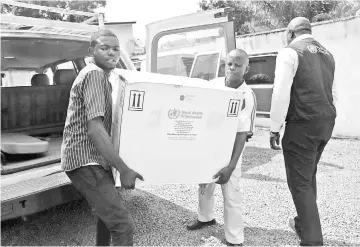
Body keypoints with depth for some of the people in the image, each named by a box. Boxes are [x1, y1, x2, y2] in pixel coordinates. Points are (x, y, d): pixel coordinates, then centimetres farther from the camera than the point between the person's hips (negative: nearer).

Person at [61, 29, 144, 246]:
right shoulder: (94, 74, -16)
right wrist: (124, 169, -23)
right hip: (85, 160, -11)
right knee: (123, 224, -12)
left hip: (93, 158, 11)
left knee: (109, 210, 27)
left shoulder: (102, 76, 15)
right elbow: (95, 130, -26)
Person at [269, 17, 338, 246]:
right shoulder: (327, 54, 16)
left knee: (300, 182, 1)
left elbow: (281, 94, -15)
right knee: (309, 175, 22)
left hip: (302, 125, -8)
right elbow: (333, 94, 19)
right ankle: (304, 223, 37)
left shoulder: (289, 52, -7)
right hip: (327, 123, 8)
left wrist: (275, 129, -10)